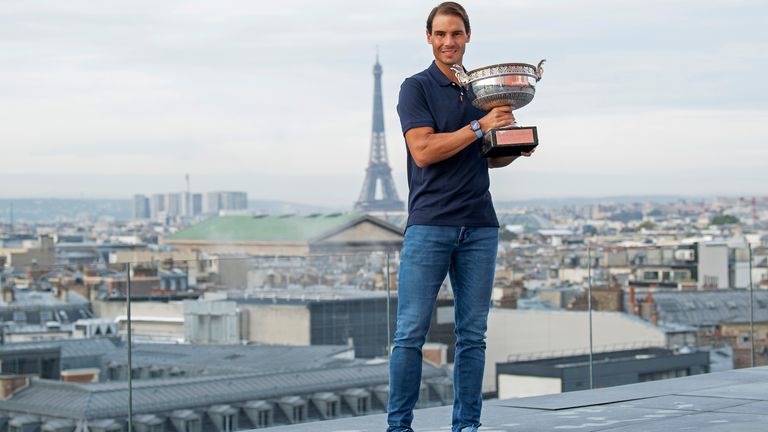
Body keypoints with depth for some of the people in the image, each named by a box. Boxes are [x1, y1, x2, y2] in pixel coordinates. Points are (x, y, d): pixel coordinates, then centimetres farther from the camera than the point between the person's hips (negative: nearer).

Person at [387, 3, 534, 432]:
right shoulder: (417, 88, -1)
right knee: (411, 333, -4)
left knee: (473, 334, 5)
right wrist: (479, 126, -16)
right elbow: (423, 151, -13)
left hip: (479, 227, 5)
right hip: (429, 225, -4)